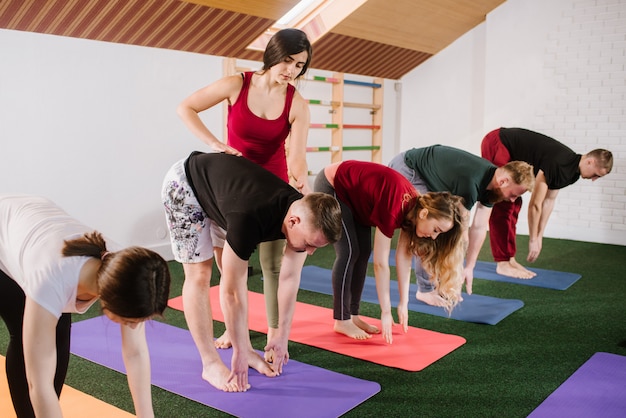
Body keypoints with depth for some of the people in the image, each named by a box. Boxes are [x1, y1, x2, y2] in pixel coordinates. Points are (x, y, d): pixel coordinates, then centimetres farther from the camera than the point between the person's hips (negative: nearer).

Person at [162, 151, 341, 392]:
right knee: (199, 275, -9)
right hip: (183, 184, -6)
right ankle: (210, 364, 0)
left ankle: (246, 351, 13)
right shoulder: (250, 220, -42)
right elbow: (231, 291, -33)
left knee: (234, 271, 3)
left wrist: (282, 336, -3)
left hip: (220, 178, 6)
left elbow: (290, 278, -10)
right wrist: (240, 352, -23)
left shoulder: (306, 216, -22)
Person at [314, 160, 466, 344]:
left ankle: (352, 315, 12)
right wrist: (386, 312, -25)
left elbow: (404, 259, -6)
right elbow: (380, 263, -30)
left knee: (363, 252, 4)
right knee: (349, 252, -12)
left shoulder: (413, 207, -11)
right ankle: (341, 320, -3)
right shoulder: (394, 208, -35)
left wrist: (403, 304, -5)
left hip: (354, 191, 8)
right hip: (331, 186, -8)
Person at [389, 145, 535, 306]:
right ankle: (425, 290, -4)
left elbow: (479, 228, 0)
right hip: (405, 170, -9)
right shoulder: (470, 181, -33)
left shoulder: (491, 184, -6)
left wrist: (469, 268, 1)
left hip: (425, 176, 9)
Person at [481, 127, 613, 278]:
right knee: (502, 206, -10)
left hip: (507, 152, 10)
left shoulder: (571, 171, 1)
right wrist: (533, 240, -11)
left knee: (513, 204, 7)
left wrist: (540, 237, 11)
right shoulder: (558, 164, -26)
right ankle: (502, 263, -6)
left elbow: (549, 200, 11)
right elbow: (535, 204, -22)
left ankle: (509, 259, 11)